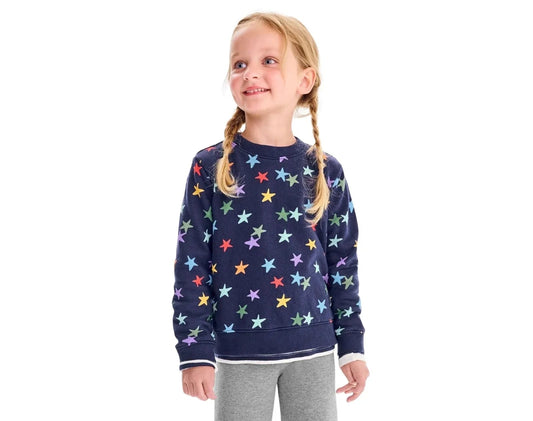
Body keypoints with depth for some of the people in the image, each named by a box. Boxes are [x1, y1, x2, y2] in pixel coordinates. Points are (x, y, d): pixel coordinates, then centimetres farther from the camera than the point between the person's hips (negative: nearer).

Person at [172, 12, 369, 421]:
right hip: (240, 351, -2)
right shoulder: (211, 168, -6)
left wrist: (352, 346, 6)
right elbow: (190, 265, -5)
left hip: (313, 348, 2)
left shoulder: (326, 172, 0)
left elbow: (343, 264, 6)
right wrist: (195, 352, -8)